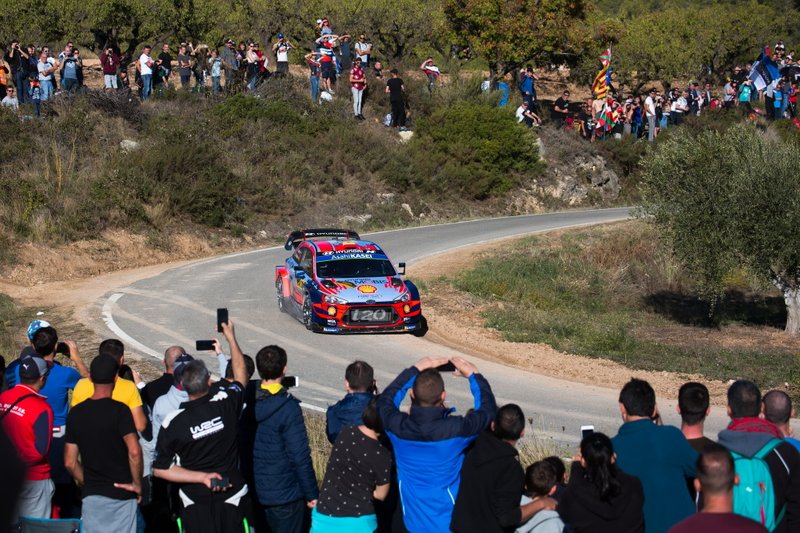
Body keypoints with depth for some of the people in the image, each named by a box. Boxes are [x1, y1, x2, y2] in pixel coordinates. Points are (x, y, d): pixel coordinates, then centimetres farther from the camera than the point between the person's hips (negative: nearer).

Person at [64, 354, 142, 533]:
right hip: (121, 493, -4)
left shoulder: (76, 413, 3)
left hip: (91, 495, 4)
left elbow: (70, 462, 5)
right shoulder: (119, 410, -11)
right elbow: (134, 451, -22)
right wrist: (137, 484, -10)